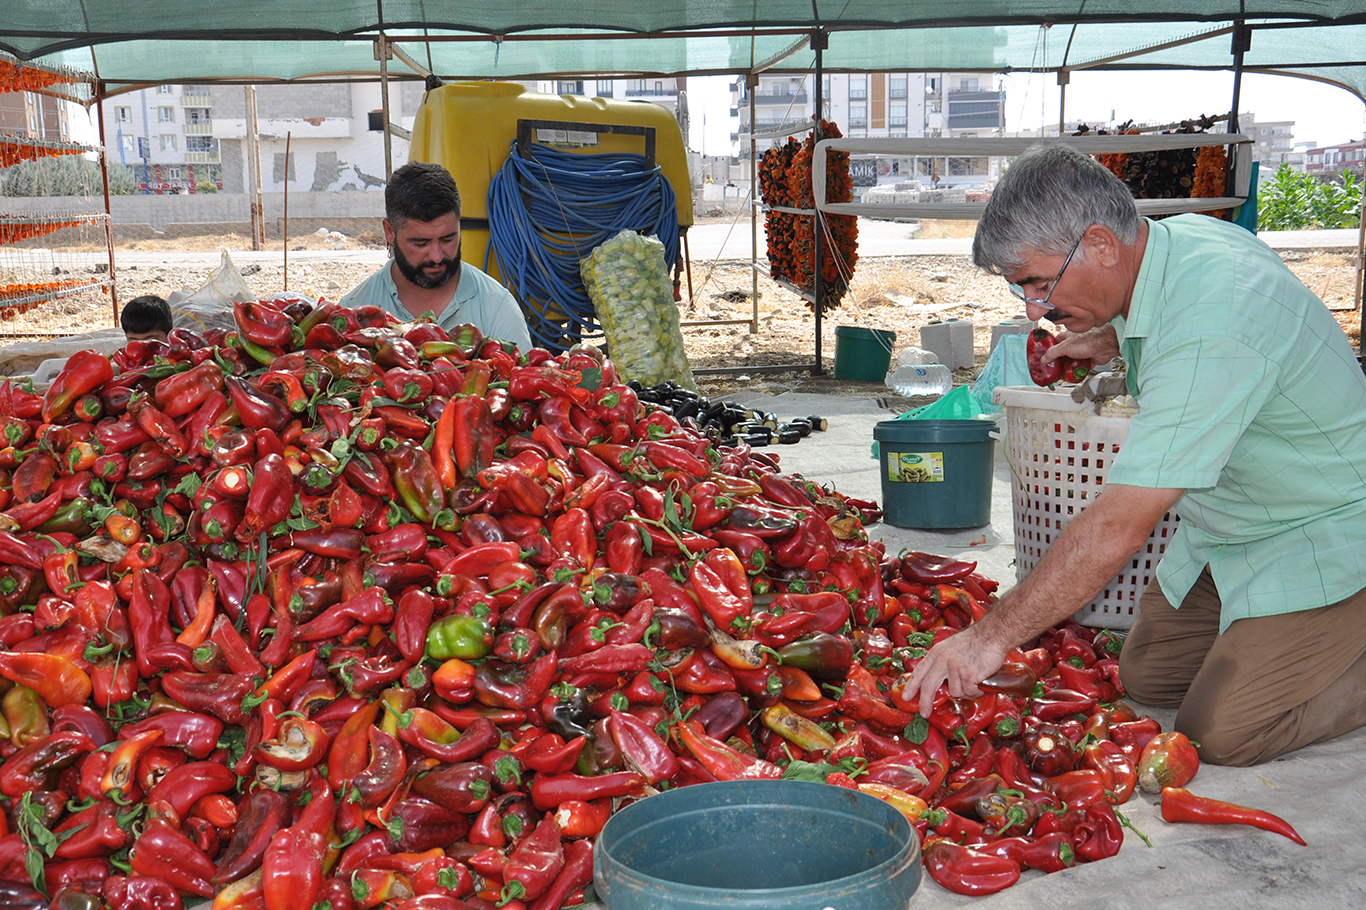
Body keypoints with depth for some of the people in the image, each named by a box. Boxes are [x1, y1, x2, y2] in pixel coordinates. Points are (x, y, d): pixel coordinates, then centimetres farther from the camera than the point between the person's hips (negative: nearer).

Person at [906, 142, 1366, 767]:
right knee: (1147, 676, 6)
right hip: (1228, 529, 9)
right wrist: (1109, 339, 8)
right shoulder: (1175, 236, -7)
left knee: (1219, 734, -14)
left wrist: (993, 637, -32)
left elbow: (1117, 531, -36)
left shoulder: (1209, 339, -36)